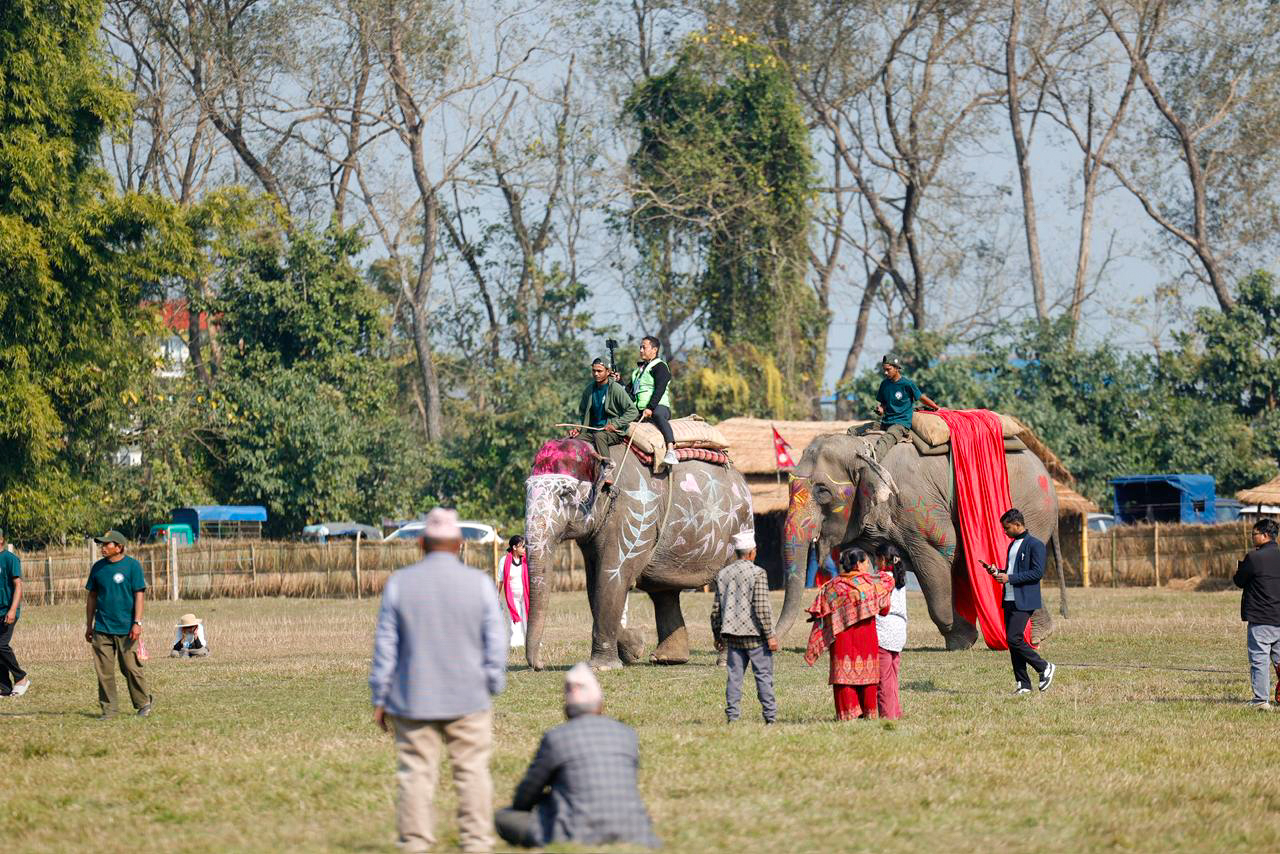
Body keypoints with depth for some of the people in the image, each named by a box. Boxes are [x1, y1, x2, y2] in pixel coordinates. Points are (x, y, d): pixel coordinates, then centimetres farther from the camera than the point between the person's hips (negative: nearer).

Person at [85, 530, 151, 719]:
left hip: (126, 629, -4)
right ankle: (108, 709, 6)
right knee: (104, 671, 0)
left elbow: (139, 595, -5)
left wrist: (137, 623, -12)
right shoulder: (98, 567, 10)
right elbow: (92, 597, 16)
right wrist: (89, 625, 14)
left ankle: (143, 703, 15)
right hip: (102, 629, 4)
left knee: (131, 668, -1)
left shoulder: (132, 566, -3)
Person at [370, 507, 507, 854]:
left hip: (413, 700, 0)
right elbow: (495, 644, 0)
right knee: (472, 771, 5)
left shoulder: (399, 583, -2)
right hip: (468, 697, 0)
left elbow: (385, 646, 1)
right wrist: (493, 686, 11)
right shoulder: (479, 583, -3)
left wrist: (379, 699, 6)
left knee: (415, 772, 4)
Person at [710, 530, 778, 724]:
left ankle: (732, 715, 3)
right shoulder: (757, 573, -9)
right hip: (755, 635, -5)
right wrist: (770, 635, -11)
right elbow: (761, 607, -15)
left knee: (734, 675, 7)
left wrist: (717, 636, 18)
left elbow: (716, 609, 10)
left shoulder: (723, 574, 7)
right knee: (763, 675, 1)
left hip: (733, 635, 5)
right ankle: (770, 716, 2)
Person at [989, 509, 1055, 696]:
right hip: (1010, 600, 9)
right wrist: (998, 573, 6)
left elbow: (1038, 572, -17)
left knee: (1014, 638, -16)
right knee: (1012, 641, 6)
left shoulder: (1035, 545, -10)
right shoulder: (1013, 545, 18)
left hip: (1023, 602, -9)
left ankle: (1044, 668, 2)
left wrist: (1009, 578, -19)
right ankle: (1023, 684, 10)